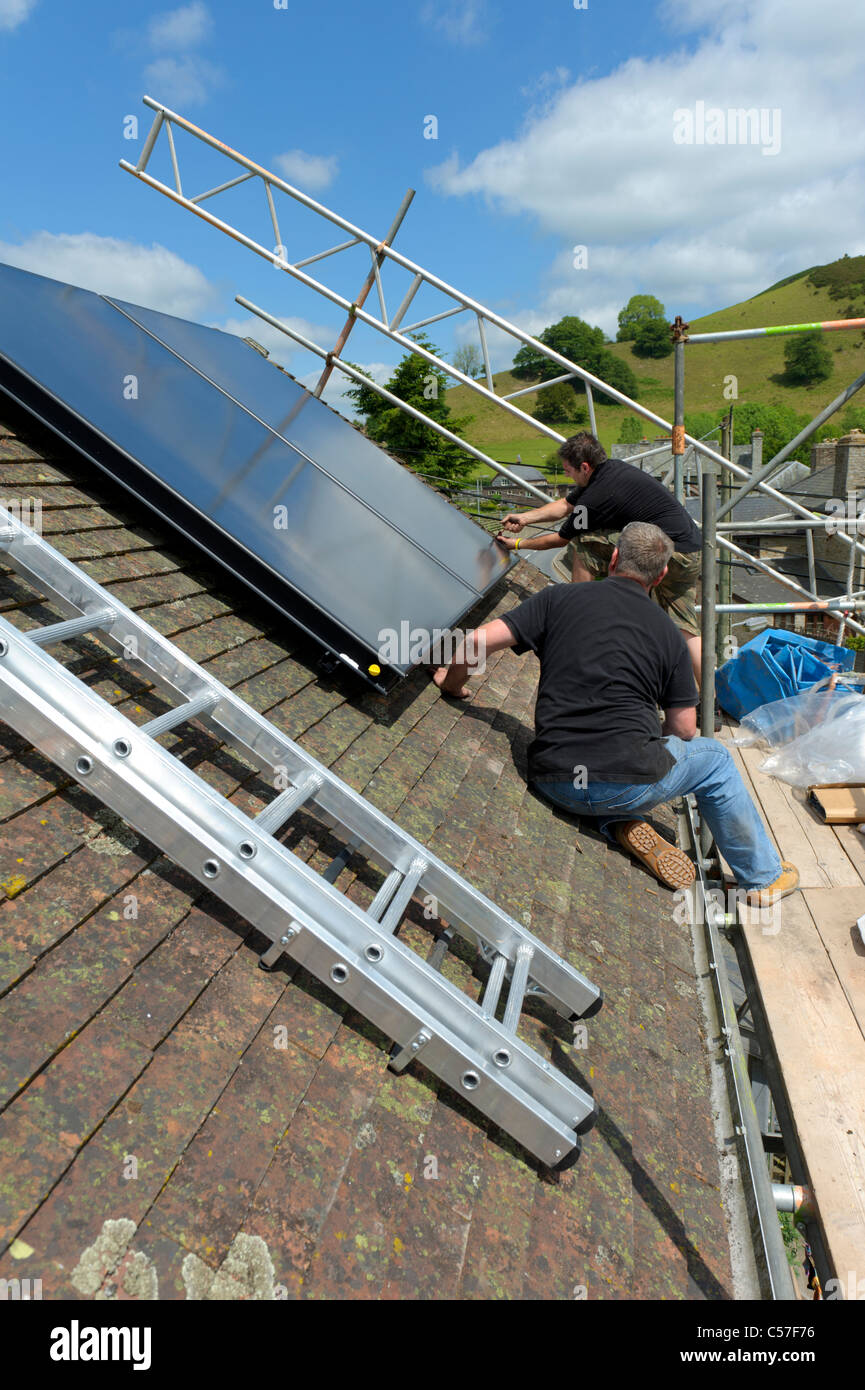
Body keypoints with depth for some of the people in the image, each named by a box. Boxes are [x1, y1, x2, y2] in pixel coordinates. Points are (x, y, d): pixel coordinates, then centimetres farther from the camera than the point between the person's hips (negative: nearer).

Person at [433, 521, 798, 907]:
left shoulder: (559, 599, 5)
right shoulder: (668, 633, 7)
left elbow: (479, 640, -3)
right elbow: (684, 728, 9)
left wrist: (452, 681, 17)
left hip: (554, 783, 2)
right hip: (631, 781, -1)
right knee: (716, 760, 28)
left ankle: (619, 825, 9)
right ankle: (763, 877, 40)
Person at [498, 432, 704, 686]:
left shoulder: (596, 498, -15)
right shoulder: (612, 468, 13)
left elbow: (560, 540, 1)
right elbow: (565, 505, 25)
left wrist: (518, 544, 16)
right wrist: (525, 518, 20)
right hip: (693, 552, 10)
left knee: (582, 543, -7)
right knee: (684, 629, 12)